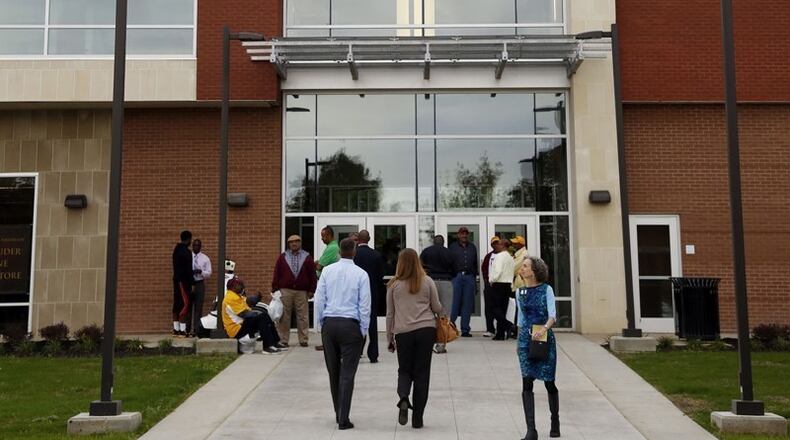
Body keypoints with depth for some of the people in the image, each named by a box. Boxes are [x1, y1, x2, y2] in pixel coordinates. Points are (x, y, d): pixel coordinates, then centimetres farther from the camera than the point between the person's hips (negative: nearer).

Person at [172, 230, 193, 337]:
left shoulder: (176, 250, 13)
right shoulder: (186, 251, -15)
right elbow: (188, 269, -17)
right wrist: (191, 283, -12)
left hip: (176, 279, 9)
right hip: (184, 280, -9)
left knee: (177, 304, 11)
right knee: (185, 304, -7)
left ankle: (176, 329, 14)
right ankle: (182, 330, -10)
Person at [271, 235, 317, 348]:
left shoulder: (307, 257, 9)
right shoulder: (282, 257, 10)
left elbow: (313, 275, 7)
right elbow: (276, 274, 7)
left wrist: (311, 290, 0)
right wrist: (275, 290, 1)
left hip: (302, 292, 0)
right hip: (285, 291, 0)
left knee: (302, 317, 1)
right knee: (284, 317, 1)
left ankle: (303, 340, 8)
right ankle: (283, 340, 7)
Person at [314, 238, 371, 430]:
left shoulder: (327, 271, 1)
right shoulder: (361, 274, -6)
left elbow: (319, 299, 3)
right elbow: (365, 305, -4)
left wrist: (320, 324, 12)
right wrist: (363, 330, 5)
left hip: (329, 323, 3)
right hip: (350, 325, -3)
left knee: (333, 371, 15)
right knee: (347, 373, 0)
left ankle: (338, 413, 28)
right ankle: (343, 419, -1)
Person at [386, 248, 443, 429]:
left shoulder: (394, 285, 2)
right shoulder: (427, 282, 3)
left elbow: (390, 314, 7)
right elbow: (437, 308, 8)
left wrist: (389, 337, 17)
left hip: (403, 332, 0)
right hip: (426, 329, 0)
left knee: (404, 370, 15)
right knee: (422, 373, 7)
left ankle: (403, 398, -15)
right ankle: (417, 418, 9)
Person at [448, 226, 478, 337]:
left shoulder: (472, 247, 17)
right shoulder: (453, 247, 7)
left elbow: (475, 263, 16)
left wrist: (474, 276, 9)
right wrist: (450, 277, -6)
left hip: (469, 277, 3)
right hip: (456, 277, -3)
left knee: (467, 304, 2)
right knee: (454, 303, -7)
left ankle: (465, 329, 6)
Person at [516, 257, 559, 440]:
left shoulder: (546, 289, -4)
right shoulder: (520, 292, 8)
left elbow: (552, 314, -14)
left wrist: (544, 329, -31)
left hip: (545, 338, -3)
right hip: (526, 339, 3)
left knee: (549, 382, 7)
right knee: (527, 383, -8)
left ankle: (555, 421, 31)